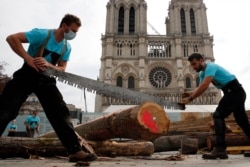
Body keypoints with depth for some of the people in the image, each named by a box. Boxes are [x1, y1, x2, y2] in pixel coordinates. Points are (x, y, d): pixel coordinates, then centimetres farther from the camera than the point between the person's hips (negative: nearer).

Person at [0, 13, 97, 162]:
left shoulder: (67, 48, 2)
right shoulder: (42, 34, -17)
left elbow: (62, 69, 1)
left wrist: (48, 65, -21)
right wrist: (28, 58, -29)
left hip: (46, 79, 4)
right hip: (26, 75, -4)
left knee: (61, 112, -9)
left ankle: (75, 151, -9)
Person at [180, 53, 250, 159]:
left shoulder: (210, 67, -18)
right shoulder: (202, 73, 12)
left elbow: (204, 86, -30)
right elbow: (200, 88, 6)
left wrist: (190, 99, -29)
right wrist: (190, 93, -14)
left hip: (234, 91, -11)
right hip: (237, 93, 11)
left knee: (218, 115, -18)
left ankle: (220, 149, -20)